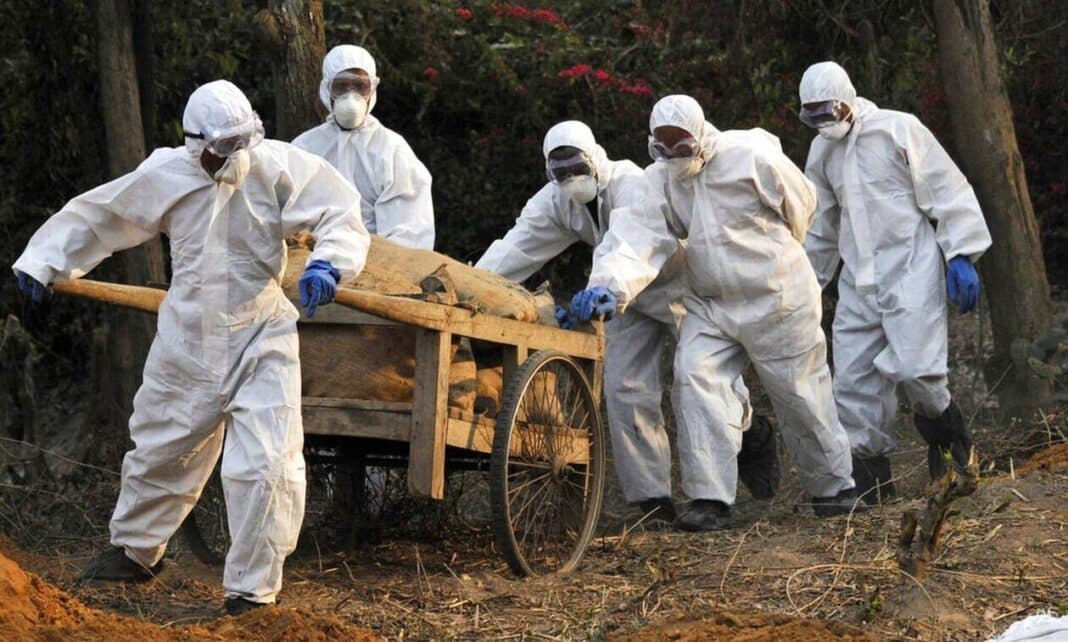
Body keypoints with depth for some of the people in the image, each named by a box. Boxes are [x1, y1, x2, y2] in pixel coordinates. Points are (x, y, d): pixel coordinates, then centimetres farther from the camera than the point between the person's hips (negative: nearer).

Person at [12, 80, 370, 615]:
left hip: (261, 344, -3)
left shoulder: (277, 167, -13)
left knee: (263, 467, -13)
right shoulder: (164, 177, -6)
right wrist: (42, 262, 10)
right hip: (188, 345, 3)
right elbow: (96, 216, 8)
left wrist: (327, 263, -32)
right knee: (159, 451, 20)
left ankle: (251, 591, 1)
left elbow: (340, 214, -13)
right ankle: (135, 551, 45)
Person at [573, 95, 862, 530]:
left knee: (800, 394, 5)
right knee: (695, 381, -15)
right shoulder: (661, 179, -5)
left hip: (778, 301, -4)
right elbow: (639, 237, -18)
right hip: (710, 306, 4)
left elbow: (800, 205, 0)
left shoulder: (751, 156, -17)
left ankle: (834, 489, 24)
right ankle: (710, 499, -13)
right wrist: (611, 285, -36)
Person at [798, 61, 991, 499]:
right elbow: (819, 227, 24)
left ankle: (948, 437, 10)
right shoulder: (822, 152, 13)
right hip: (859, 283, 6)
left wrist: (961, 255, -12)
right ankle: (870, 475, 8)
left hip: (911, 273, -6)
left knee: (914, 366, -18)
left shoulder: (899, 131, -5)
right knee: (854, 378, 0)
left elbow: (949, 192, -5)